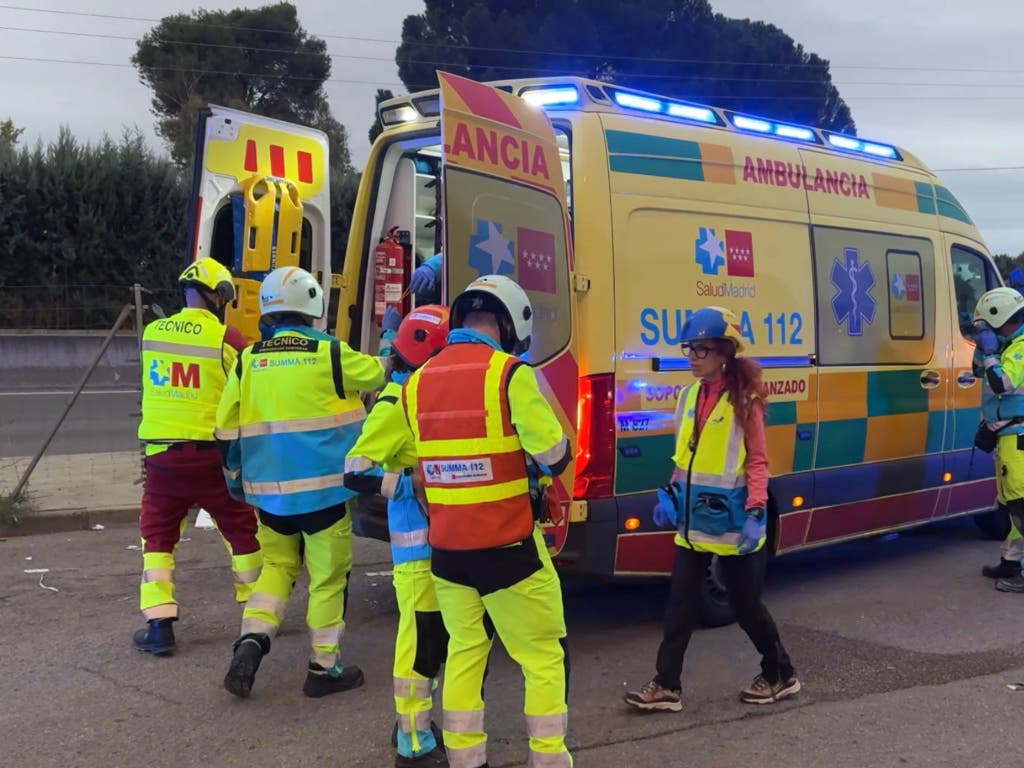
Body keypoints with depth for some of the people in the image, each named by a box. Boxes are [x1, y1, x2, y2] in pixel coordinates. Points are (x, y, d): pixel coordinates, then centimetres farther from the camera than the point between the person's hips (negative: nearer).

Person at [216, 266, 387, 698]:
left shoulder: (248, 361, 2)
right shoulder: (329, 353, -8)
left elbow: (227, 431, 7)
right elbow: (377, 374, 11)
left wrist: (235, 479, 21)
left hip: (269, 490, 4)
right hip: (323, 488, -4)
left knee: (277, 566, 22)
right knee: (328, 576, 8)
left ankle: (252, 639, 3)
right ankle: (324, 668, 16)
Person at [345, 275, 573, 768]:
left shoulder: (418, 382, 5)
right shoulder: (508, 373, -13)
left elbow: (410, 461, 10)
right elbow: (555, 457, -11)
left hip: (446, 548, 6)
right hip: (507, 546, -6)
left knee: (465, 652, 19)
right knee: (544, 657, 8)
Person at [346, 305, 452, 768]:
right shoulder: (395, 403, -16)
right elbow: (355, 471, -21)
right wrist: (416, 484, -25)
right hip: (417, 537, -9)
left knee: (440, 631, 16)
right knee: (422, 635, -4)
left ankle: (413, 720, 31)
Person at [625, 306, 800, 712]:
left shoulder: (744, 400, -11)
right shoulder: (690, 395, 7)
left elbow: (757, 461, -12)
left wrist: (755, 514, -19)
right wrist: (669, 495, 10)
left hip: (730, 517, -6)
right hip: (692, 515, 6)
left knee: (745, 603, 7)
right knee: (680, 602, 6)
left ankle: (781, 674, 28)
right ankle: (667, 685, 14)